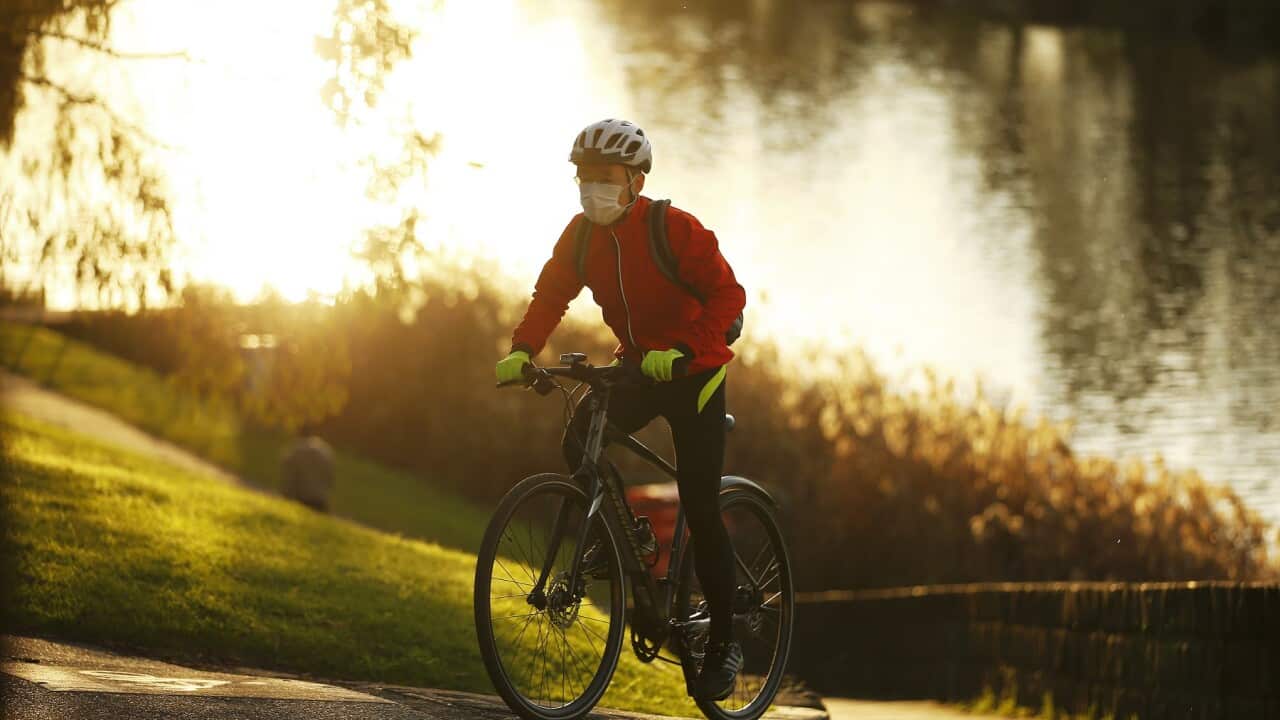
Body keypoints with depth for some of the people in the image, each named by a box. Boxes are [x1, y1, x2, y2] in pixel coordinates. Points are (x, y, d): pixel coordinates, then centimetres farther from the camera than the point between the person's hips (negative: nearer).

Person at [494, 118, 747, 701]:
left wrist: (680, 351, -39)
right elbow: (550, 296, 0)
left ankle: (723, 642, 4)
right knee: (579, 438, -21)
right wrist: (522, 351, -19)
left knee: (700, 510, -8)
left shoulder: (675, 229, -20)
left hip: (693, 371, -5)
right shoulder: (581, 234, -3)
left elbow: (727, 296, -25)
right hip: (636, 364, 5)